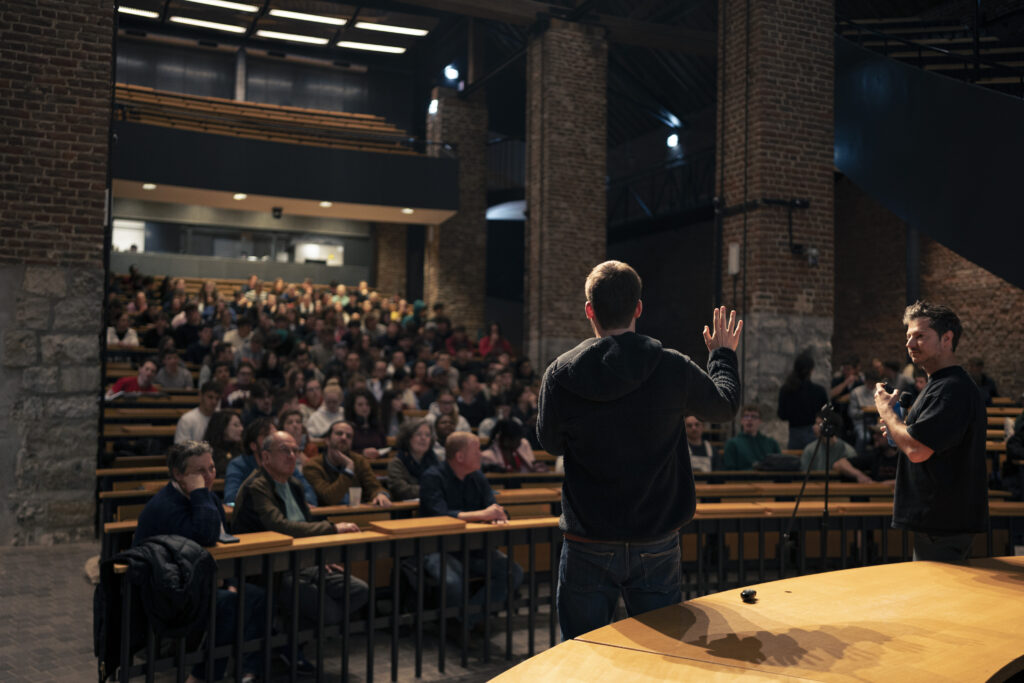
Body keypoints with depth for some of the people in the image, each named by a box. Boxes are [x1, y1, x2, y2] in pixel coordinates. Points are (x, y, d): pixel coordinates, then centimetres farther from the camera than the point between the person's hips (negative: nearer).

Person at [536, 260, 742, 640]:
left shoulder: (561, 375, -12)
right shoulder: (674, 369, -11)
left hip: (588, 547, 0)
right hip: (656, 545, 1)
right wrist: (723, 354, 27)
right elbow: (725, 406, 9)